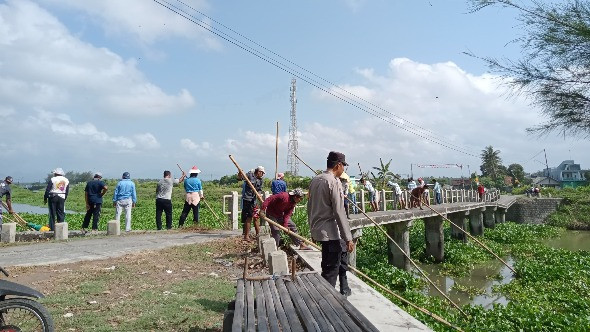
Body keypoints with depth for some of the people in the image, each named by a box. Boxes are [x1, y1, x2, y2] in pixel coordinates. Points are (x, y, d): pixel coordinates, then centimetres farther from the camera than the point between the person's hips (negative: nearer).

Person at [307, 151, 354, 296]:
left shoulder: (315, 179, 10)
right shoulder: (334, 182, -17)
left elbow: (310, 206, 16)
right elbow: (339, 212, -20)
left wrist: (312, 227, 26)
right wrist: (348, 238, -17)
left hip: (317, 229, 10)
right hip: (330, 232, -10)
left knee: (342, 251, 26)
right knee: (331, 269, 0)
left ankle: (344, 289, 36)